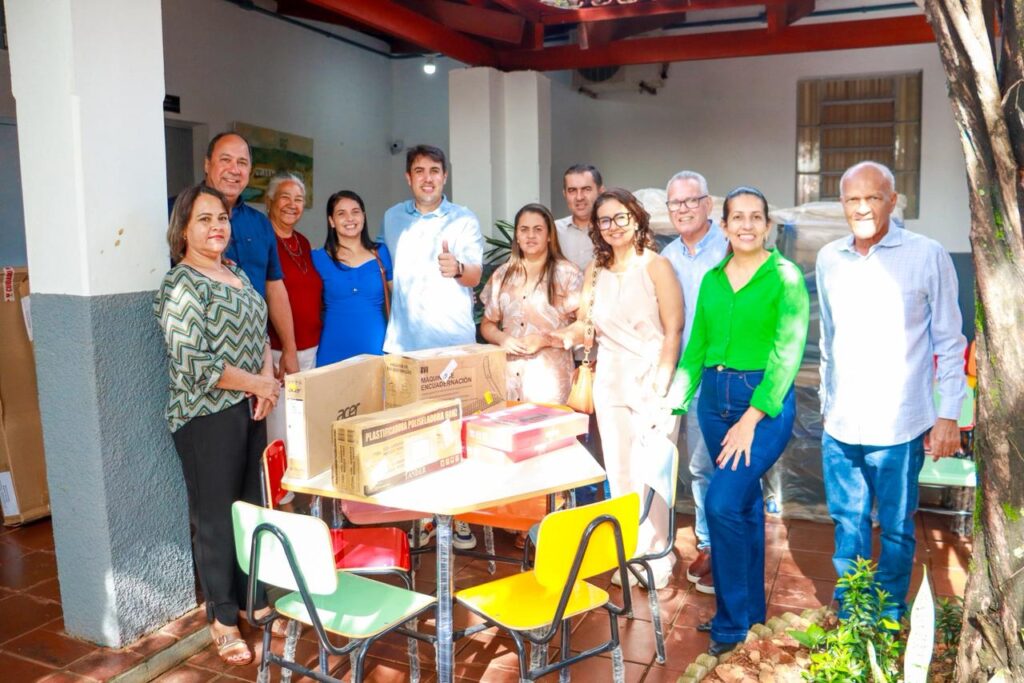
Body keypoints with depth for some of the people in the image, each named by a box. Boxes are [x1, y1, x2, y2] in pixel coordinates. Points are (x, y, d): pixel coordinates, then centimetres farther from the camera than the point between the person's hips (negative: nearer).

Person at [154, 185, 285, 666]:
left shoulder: (236, 273, 12)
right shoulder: (181, 286, -14)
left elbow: (259, 335, 17)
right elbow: (195, 364, -21)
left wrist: (268, 381, -2)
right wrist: (259, 383, -12)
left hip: (249, 410, 8)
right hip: (207, 417, -8)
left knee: (253, 507, 15)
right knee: (217, 518, 2)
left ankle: (254, 600, 31)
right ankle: (223, 620, 18)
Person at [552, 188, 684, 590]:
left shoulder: (656, 265, -5)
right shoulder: (595, 271, 10)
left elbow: (673, 331, -7)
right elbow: (585, 326, 11)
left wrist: (661, 385, -12)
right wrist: (557, 337, -10)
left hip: (653, 380, -4)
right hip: (611, 382, 5)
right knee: (618, 473, 9)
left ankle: (655, 557, 13)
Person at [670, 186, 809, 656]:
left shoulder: (784, 277, -7)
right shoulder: (712, 279, 9)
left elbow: (787, 352, -13)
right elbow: (695, 348, 13)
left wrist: (751, 419, -18)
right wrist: (674, 405, 5)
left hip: (765, 401, -5)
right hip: (715, 396, 5)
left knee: (722, 502, -13)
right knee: (743, 501, 15)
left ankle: (732, 620, 5)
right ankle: (751, 605, 31)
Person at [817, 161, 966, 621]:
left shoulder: (927, 256, -6)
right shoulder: (829, 259, 6)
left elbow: (950, 341, -2)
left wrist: (948, 415, -5)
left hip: (898, 426, -3)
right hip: (840, 426, 4)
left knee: (895, 527, 10)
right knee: (847, 523, 14)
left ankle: (889, 617, 28)